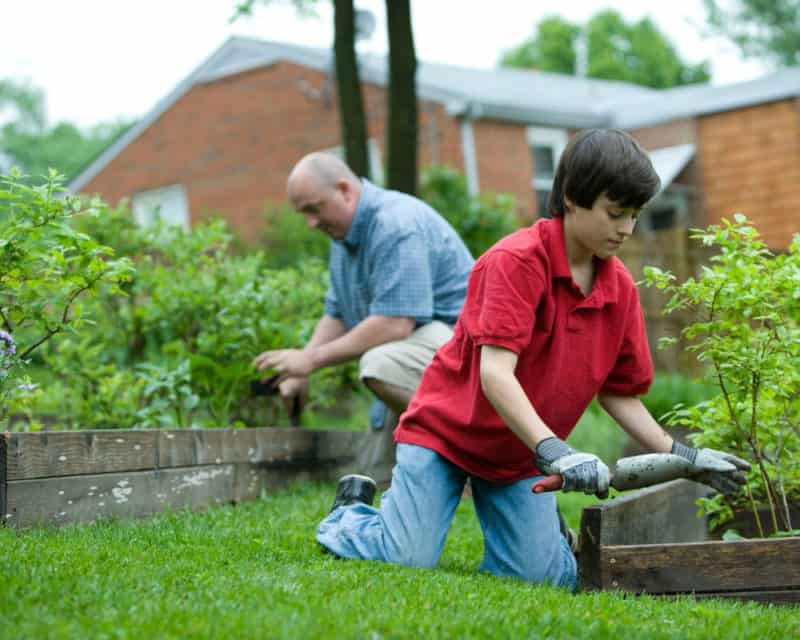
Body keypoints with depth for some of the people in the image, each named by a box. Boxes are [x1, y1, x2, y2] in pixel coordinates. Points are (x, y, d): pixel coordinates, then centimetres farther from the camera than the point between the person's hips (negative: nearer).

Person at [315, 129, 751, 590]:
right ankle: (352, 511, 18)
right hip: (445, 429, -5)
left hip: (521, 454, 5)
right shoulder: (516, 259, -22)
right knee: (409, 560, -14)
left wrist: (682, 456, -5)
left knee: (545, 577, -8)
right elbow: (495, 373, -31)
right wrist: (552, 450, -40)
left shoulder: (621, 287, -2)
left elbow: (619, 393, 5)